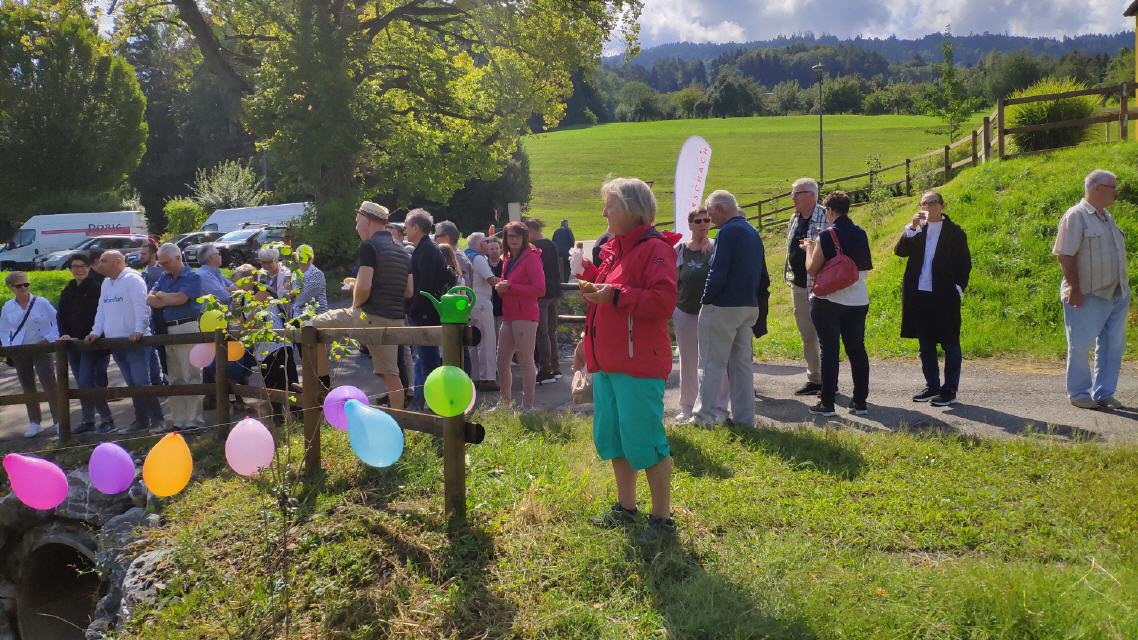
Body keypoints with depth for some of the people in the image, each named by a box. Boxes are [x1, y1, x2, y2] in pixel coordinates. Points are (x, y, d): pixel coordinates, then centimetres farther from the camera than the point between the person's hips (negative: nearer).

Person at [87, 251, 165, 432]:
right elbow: (101, 310, 22)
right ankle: (141, 419, 15)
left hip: (134, 340, -8)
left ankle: (156, 419, -3)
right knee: (132, 383, 10)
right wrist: (96, 332, 11)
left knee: (141, 382, -10)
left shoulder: (132, 279, -8)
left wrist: (139, 330, -24)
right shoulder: (106, 283, 18)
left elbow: (141, 306, -17)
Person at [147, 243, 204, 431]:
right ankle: (178, 420, 15)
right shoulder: (164, 277, 17)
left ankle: (194, 420, -3)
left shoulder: (192, 277, -3)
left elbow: (179, 298, -15)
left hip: (187, 328, -7)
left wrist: (162, 296, 2)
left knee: (191, 377, -6)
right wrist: (170, 300, -6)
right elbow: (149, 300, 8)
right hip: (168, 330, 7)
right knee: (174, 379, 10)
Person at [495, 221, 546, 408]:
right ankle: (505, 403, 26)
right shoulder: (508, 260, 17)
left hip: (525, 317, -9)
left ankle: (528, 406, 3)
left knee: (526, 361, -5)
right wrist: (500, 288, 3)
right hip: (509, 316, 9)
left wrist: (510, 287, -14)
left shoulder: (531, 258, -8)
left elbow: (539, 289, -16)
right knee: (502, 362, 13)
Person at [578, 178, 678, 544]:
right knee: (611, 438, 16)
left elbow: (663, 301, -23)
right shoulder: (612, 248, 15)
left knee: (644, 442, -5)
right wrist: (588, 275, 7)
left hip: (639, 363, -9)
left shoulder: (654, 249, -12)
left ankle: (662, 519, 10)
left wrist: (615, 295, -24)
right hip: (607, 361, 9)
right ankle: (626, 507, 32)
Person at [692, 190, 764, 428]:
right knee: (742, 363, 12)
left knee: (712, 364, -1)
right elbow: (760, 272, 17)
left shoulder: (728, 232, -15)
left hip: (723, 307, -8)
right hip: (749, 306, 8)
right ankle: (744, 417, 15)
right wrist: (750, 296, 17)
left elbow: (718, 272, -20)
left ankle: (705, 415, 2)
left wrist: (706, 300, -8)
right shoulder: (753, 232, 13)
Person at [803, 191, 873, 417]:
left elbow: (812, 269, -11)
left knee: (829, 350, 0)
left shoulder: (827, 236, -13)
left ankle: (827, 403, 3)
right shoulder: (861, 234, 5)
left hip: (828, 301, -5)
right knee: (857, 349, 10)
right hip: (858, 301, 5)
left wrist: (810, 248, 7)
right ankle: (860, 402, 14)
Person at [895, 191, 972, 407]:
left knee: (950, 344, 3)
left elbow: (965, 262, 0)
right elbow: (900, 251, -5)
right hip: (919, 295, 4)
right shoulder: (916, 230, 9)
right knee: (925, 344, 11)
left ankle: (950, 390, 9)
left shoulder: (954, 232, 0)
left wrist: (959, 288, -8)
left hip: (945, 297, -4)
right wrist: (912, 227, -13)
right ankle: (932, 386, 22)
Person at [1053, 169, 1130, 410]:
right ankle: (1079, 393, 12)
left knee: (1113, 345, 9)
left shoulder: (1107, 217, 15)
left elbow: (1116, 254, 22)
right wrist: (1074, 288, -22)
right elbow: (1065, 255, -17)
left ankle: (1104, 393, 17)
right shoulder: (1076, 216, -12)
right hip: (1088, 297, -8)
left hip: (1117, 295, 8)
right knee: (1080, 345, 0)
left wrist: (1124, 286, 17)